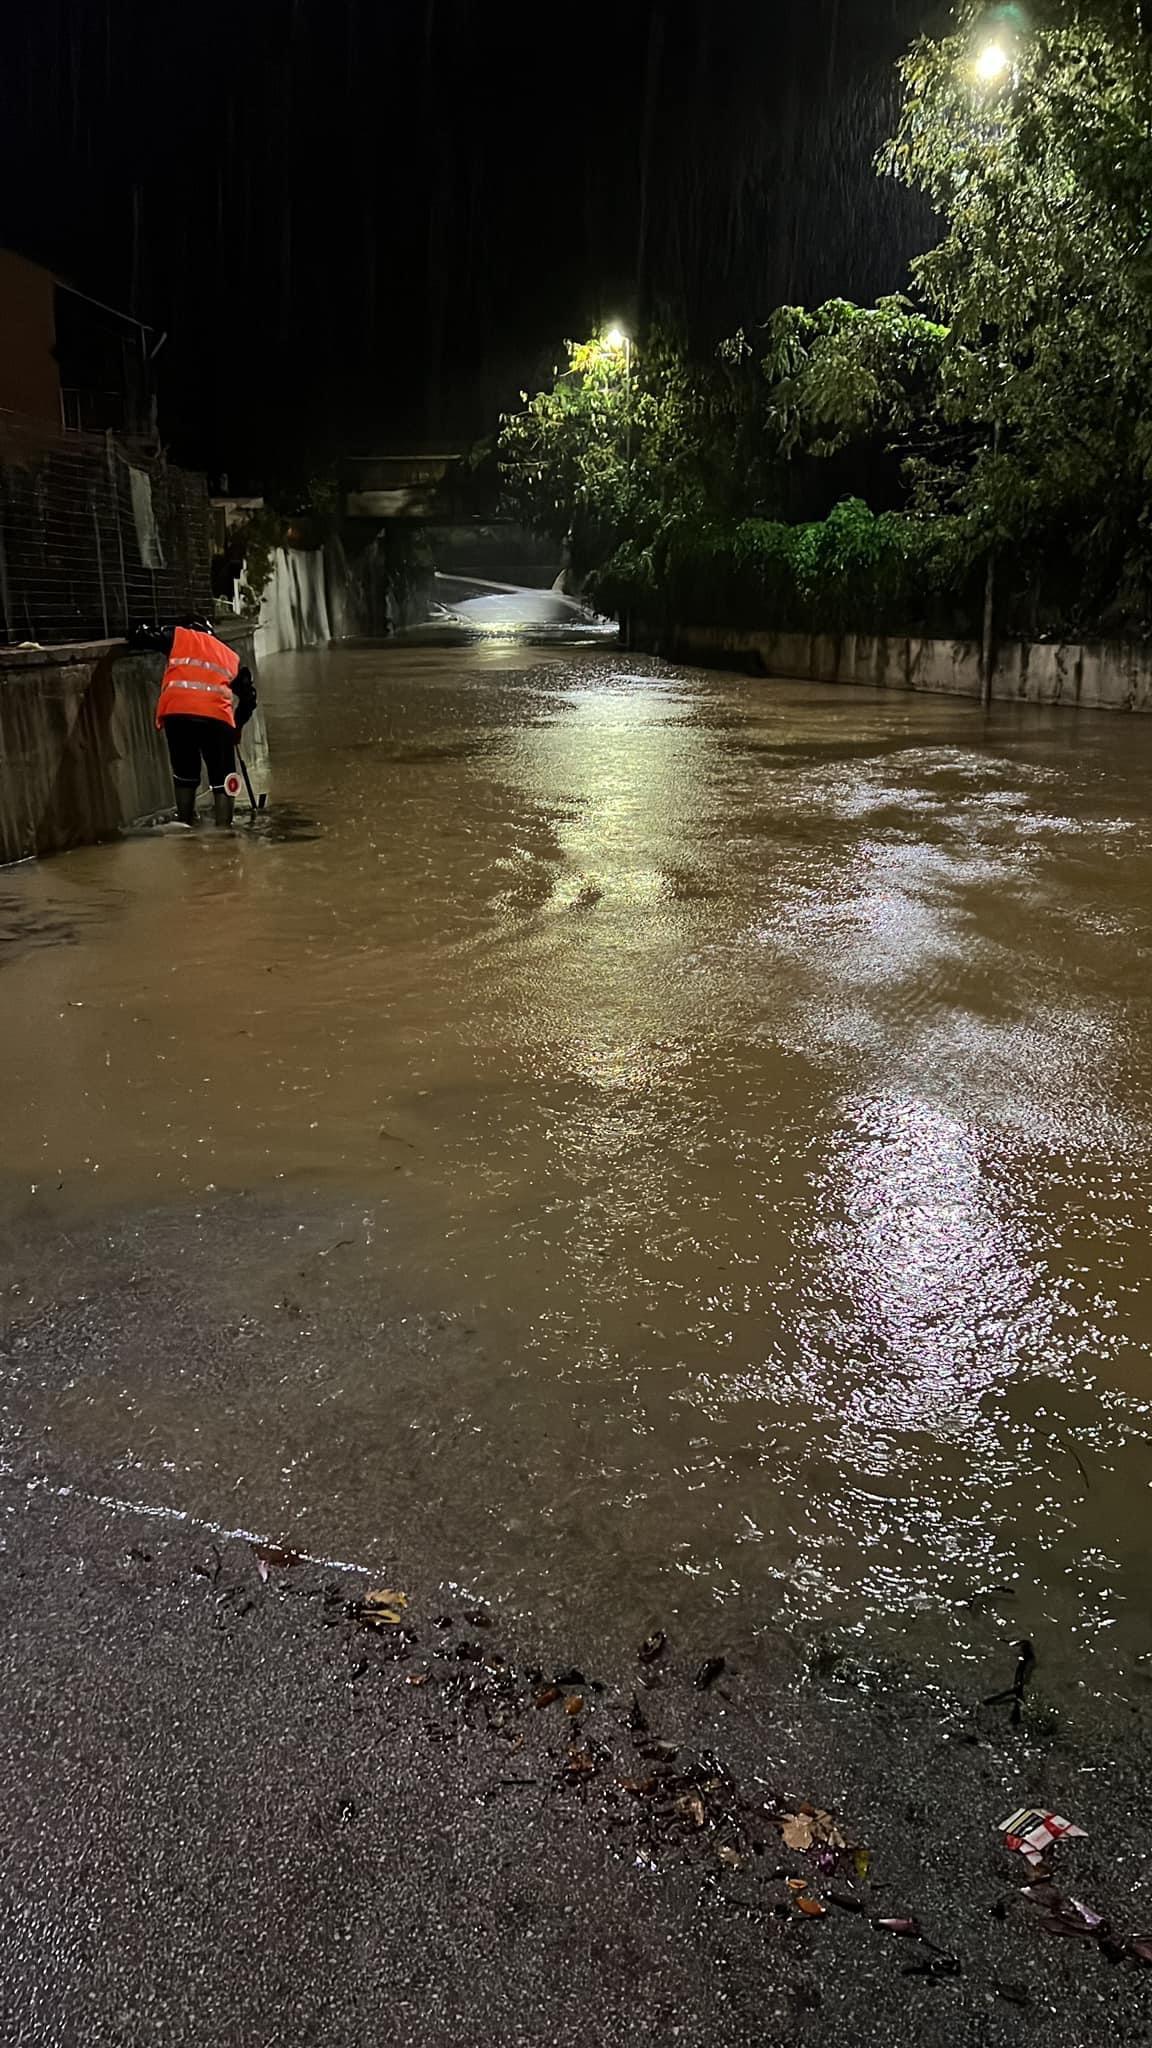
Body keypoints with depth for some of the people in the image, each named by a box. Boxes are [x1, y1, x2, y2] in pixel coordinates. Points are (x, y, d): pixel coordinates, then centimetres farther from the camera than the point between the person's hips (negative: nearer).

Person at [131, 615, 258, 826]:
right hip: (216, 716, 0)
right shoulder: (231, 655, 29)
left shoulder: (178, 635, 23)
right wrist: (237, 724, 41)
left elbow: (138, 635, 22)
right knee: (222, 782, 7)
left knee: (185, 776, 15)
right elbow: (249, 695, 29)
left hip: (176, 713, 0)